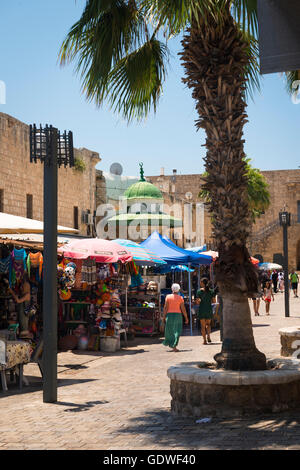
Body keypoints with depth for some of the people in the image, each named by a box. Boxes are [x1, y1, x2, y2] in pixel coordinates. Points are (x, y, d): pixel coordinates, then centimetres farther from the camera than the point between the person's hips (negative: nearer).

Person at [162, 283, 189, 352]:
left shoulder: (168, 297, 1)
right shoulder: (180, 298, 0)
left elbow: (165, 307, -3)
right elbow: (183, 309, -3)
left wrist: (164, 316, 2)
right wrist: (186, 318, 4)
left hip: (169, 315, 1)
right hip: (177, 315, -1)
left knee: (169, 330, 15)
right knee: (177, 331, 2)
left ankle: (168, 343, 29)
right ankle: (174, 346, -9)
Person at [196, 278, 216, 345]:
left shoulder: (200, 291, -7)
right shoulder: (211, 291, 1)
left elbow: (198, 302, -8)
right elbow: (214, 301, 3)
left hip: (202, 309, -2)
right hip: (209, 309, 2)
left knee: (203, 325, 5)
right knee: (208, 324, 22)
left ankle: (204, 340, 2)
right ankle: (208, 337, 8)